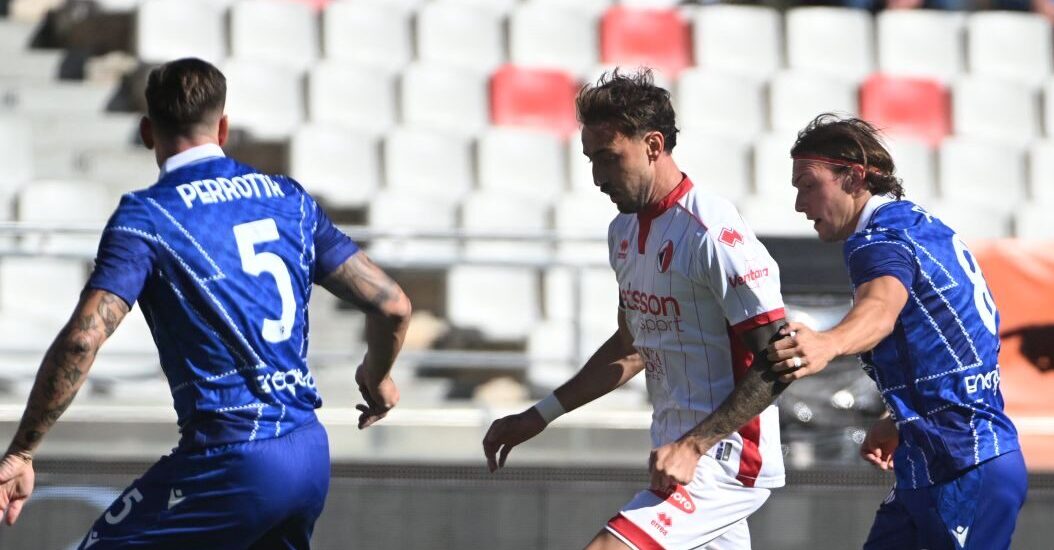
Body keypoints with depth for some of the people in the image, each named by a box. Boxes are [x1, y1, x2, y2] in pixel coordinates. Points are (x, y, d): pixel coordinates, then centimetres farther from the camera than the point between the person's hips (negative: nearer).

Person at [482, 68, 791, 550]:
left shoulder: (711, 233, -18)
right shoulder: (624, 231, 11)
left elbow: (776, 360, -19)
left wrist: (695, 446, -25)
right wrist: (540, 416, 22)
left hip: (726, 460, -10)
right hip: (683, 456, 10)